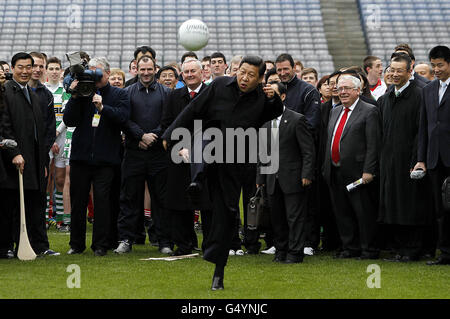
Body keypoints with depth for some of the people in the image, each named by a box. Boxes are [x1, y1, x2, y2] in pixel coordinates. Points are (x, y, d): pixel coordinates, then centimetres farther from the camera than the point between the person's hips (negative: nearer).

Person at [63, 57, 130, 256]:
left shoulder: (119, 95, 5)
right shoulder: (82, 92, 8)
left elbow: (123, 116, -11)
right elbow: (69, 120, 1)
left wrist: (102, 107, -22)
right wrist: (75, 97, -10)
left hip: (105, 157, -2)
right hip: (80, 155, 2)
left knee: (102, 199, -5)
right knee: (78, 200, 6)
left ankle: (100, 245, 1)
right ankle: (76, 244, 16)